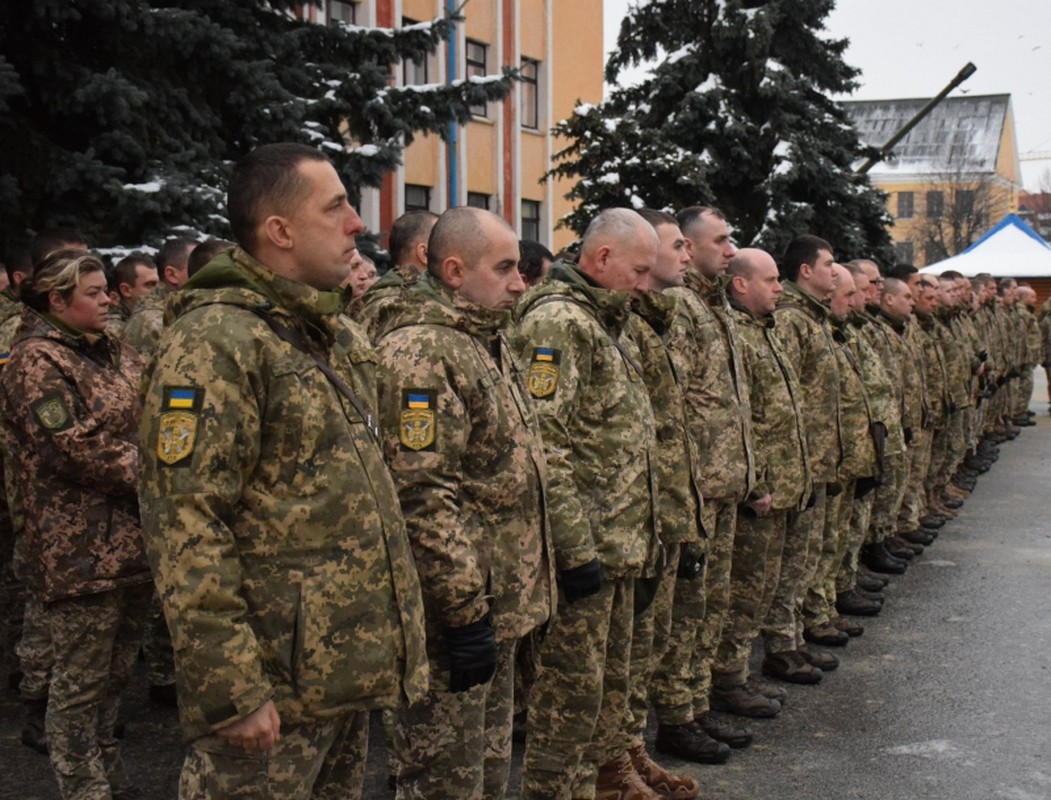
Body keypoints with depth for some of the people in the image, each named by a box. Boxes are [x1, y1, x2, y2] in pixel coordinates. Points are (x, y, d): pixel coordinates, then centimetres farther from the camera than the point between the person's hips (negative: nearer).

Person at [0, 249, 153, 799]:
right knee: (82, 680, 2)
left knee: (116, 670, 18)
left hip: (131, 540, 8)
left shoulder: (114, 354, 15)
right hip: (81, 548, -8)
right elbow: (74, 448, -20)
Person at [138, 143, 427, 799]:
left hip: (350, 672, 8)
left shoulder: (341, 339, 12)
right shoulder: (217, 342, -15)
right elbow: (186, 530, -21)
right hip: (275, 689, -8)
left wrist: (396, 633, 19)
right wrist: (231, 689, -22)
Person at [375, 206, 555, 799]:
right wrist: (464, 612, -24)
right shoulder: (420, 352, -18)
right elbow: (423, 497, -25)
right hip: (459, 615, -10)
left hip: (503, 605, 10)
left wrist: (526, 594, 20)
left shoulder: (489, 342, 14)